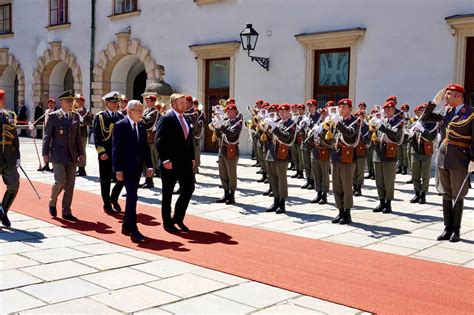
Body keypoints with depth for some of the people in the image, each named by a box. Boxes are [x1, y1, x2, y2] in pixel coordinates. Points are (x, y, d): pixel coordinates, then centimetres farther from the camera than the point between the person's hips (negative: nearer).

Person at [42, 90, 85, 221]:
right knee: (60, 181, -13)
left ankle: (66, 212, 13)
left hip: (72, 156, 5)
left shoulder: (75, 116, 10)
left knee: (70, 185, 4)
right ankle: (52, 202, 15)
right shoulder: (53, 116, -2)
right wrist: (45, 153, -6)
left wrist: (81, 153, 9)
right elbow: (47, 136, -2)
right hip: (58, 155, -4)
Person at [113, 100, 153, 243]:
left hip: (137, 166, 7)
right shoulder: (120, 126, -9)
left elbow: (145, 147, 12)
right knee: (132, 196, -11)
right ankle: (133, 231, -9)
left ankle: (126, 226, 27)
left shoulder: (142, 126, 10)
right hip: (126, 167, -7)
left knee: (132, 196, 14)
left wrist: (149, 165, 3)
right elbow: (116, 149, -11)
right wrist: (118, 170, -16)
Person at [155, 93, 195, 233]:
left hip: (185, 162, 7)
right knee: (167, 194, 5)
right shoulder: (166, 119, -10)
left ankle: (178, 218, 21)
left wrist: (192, 158, 11)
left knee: (189, 188, 6)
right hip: (170, 163, -7)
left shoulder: (185, 119, 13)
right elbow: (159, 141, -16)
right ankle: (167, 223, 17)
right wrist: (165, 160, -21)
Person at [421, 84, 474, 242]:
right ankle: (447, 228, 19)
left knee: (457, 197, 4)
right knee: (446, 195, 10)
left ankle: (456, 230, 14)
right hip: (443, 157, 5)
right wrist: (435, 102, 6)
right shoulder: (446, 112, 10)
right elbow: (424, 118, 16)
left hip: (459, 160, -5)